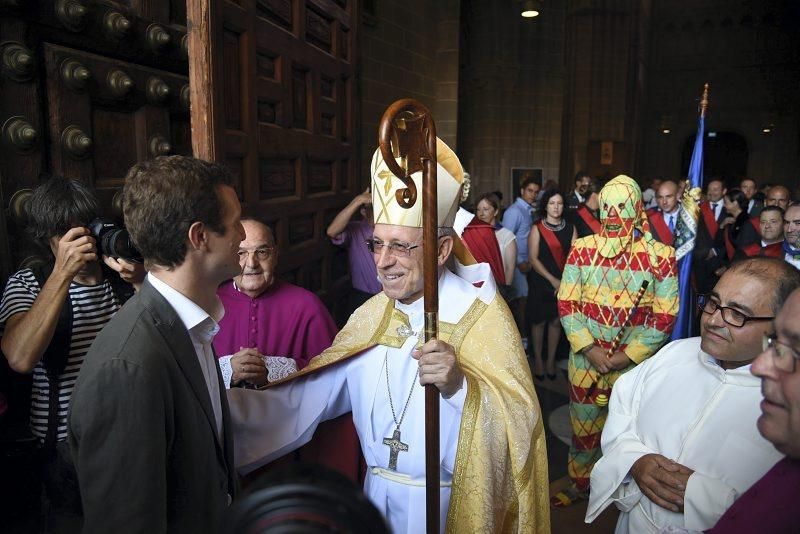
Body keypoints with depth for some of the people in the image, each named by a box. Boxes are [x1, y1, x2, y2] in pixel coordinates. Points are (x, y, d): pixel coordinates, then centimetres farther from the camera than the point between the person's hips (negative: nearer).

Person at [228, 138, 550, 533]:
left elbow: (520, 423, -22)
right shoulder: (372, 314, -2)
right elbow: (310, 395, -6)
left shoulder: (482, 315, -17)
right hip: (378, 496, 5)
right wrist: (214, 405, -15)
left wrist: (460, 386, -39)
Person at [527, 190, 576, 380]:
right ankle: (538, 360, 20)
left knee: (556, 321, 8)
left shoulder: (570, 228, 4)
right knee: (539, 321, 6)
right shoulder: (537, 228, -4)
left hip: (565, 283, 2)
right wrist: (552, 280, -13)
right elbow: (533, 258, -8)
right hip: (541, 282, -2)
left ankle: (551, 360, 22)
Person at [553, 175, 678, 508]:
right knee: (582, 428, 16)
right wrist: (589, 349, -13)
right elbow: (566, 304, -4)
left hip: (634, 365, -1)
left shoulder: (660, 256, -7)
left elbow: (664, 317, -7)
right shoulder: (582, 250, -3)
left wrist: (627, 356, -14)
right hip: (585, 360, 2)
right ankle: (579, 483, 38)